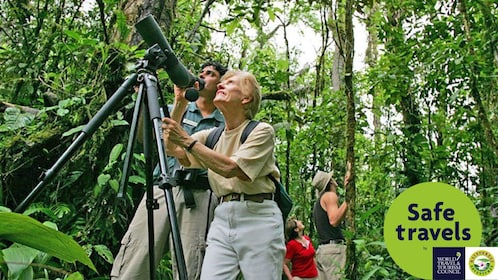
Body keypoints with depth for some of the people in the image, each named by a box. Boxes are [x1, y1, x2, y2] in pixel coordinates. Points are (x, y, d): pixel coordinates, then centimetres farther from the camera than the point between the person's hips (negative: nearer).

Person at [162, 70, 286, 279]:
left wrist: (188, 140, -16)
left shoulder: (261, 130, -2)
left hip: (258, 217, -4)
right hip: (222, 217, 5)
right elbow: (172, 150, 4)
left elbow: (229, 168, -15)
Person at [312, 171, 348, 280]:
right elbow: (334, 221, -18)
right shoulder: (330, 195, -3)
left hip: (322, 249, 9)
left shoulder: (318, 202, 23)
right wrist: (348, 199, -18)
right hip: (333, 248, -9)